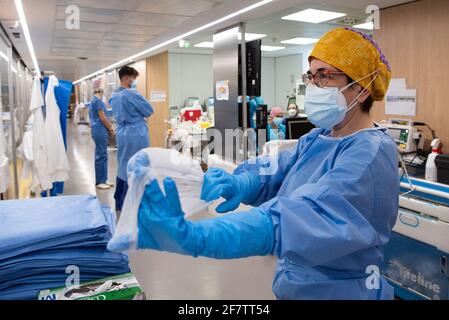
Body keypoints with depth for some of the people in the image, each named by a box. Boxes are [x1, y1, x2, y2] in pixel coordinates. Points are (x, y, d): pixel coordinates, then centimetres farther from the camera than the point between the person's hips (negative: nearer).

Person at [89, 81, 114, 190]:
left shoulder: (95, 100, 16)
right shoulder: (98, 100, -15)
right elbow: (102, 118, -16)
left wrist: (109, 127, 15)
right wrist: (110, 129, -4)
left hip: (99, 131, 10)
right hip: (100, 131, -10)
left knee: (101, 155, 13)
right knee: (101, 156, -5)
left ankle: (102, 179, 20)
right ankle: (100, 182, 1)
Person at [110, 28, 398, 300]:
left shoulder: (372, 152, -24)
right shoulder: (316, 139, 4)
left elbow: (311, 212, -40)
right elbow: (271, 173, -7)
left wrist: (195, 238, -52)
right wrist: (235, 184, -31)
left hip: (340, 291, -6)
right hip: (294, 285, 7)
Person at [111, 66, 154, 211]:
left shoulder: (114, 95, 10)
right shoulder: (131, 94, -17)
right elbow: (149, 111, -11)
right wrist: (140, 115, 7)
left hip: (122, 134, 9)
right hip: (135, 135, -9)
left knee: (123, 167, 16)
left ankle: (119, 202, 25)